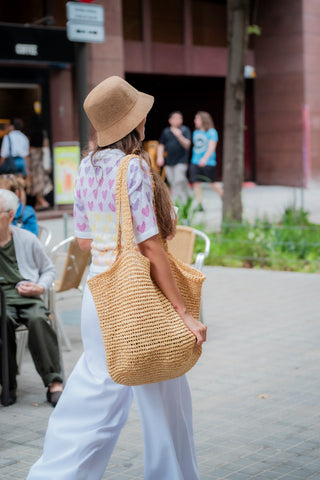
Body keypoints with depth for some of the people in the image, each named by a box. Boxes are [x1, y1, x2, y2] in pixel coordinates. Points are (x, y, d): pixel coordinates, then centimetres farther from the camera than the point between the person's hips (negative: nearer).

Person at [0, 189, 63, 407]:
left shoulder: (27, 239, 9)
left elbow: (49, 269, 20)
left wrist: (40, 287, -1)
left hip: (27, 298, 1)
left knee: (38, 319, -32)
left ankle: (54, 383, -29)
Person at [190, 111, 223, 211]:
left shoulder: (211, 132, -7)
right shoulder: (196, 132, 14)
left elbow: (211, 147, -17)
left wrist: (205, 158, -29)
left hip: (208, 163, -6)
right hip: (195, 162, 6)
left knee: (212, 183, 2)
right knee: (196, 183, -2)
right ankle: (199, 205, 2)